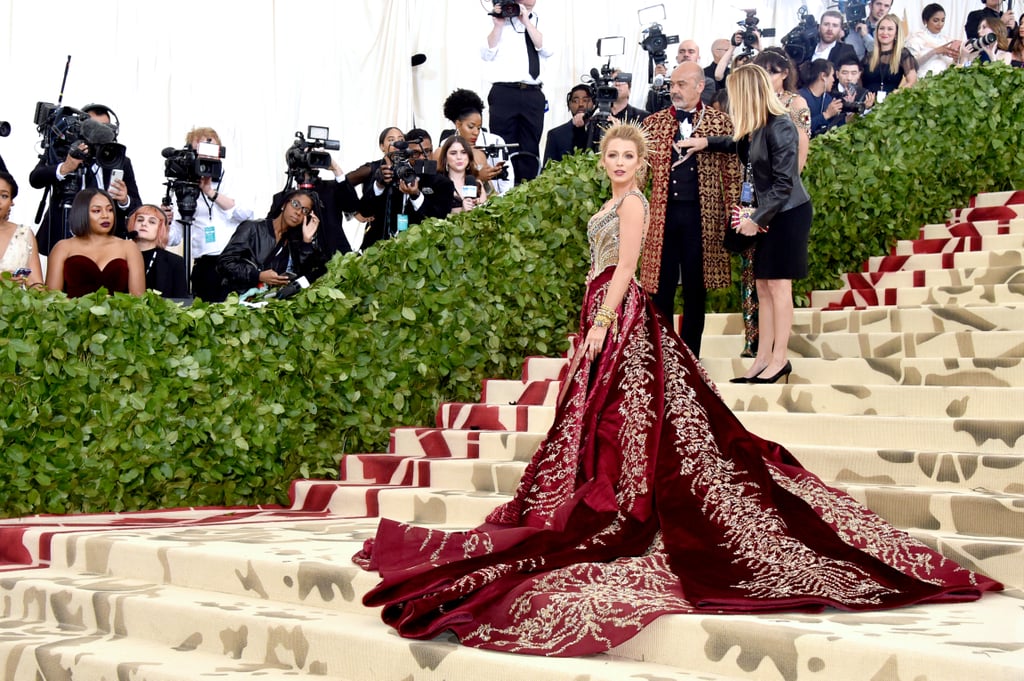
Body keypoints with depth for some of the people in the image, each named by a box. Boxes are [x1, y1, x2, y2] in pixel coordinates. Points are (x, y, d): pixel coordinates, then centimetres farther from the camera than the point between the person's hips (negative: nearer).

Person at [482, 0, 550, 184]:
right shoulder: (503, 19, 8)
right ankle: (501, 190, -4)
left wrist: (526, 22, -8)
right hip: (505, 92, -3)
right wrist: (498, 25, -9)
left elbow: (547, 50, -4)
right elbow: (487, 54, 0)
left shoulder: (541, 22, 14)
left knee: (530, 149, 3)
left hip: (533, 94, 3)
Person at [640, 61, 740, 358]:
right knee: (661, 287, 3)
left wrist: (732, 216, -3)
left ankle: (689, 355, 15)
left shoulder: (719, 122, 2)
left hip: (702, 216, -1)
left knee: (696, 289, 6)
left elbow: (731, 172, 1)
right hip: (663, 213, 1)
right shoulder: (654, 123, 8)